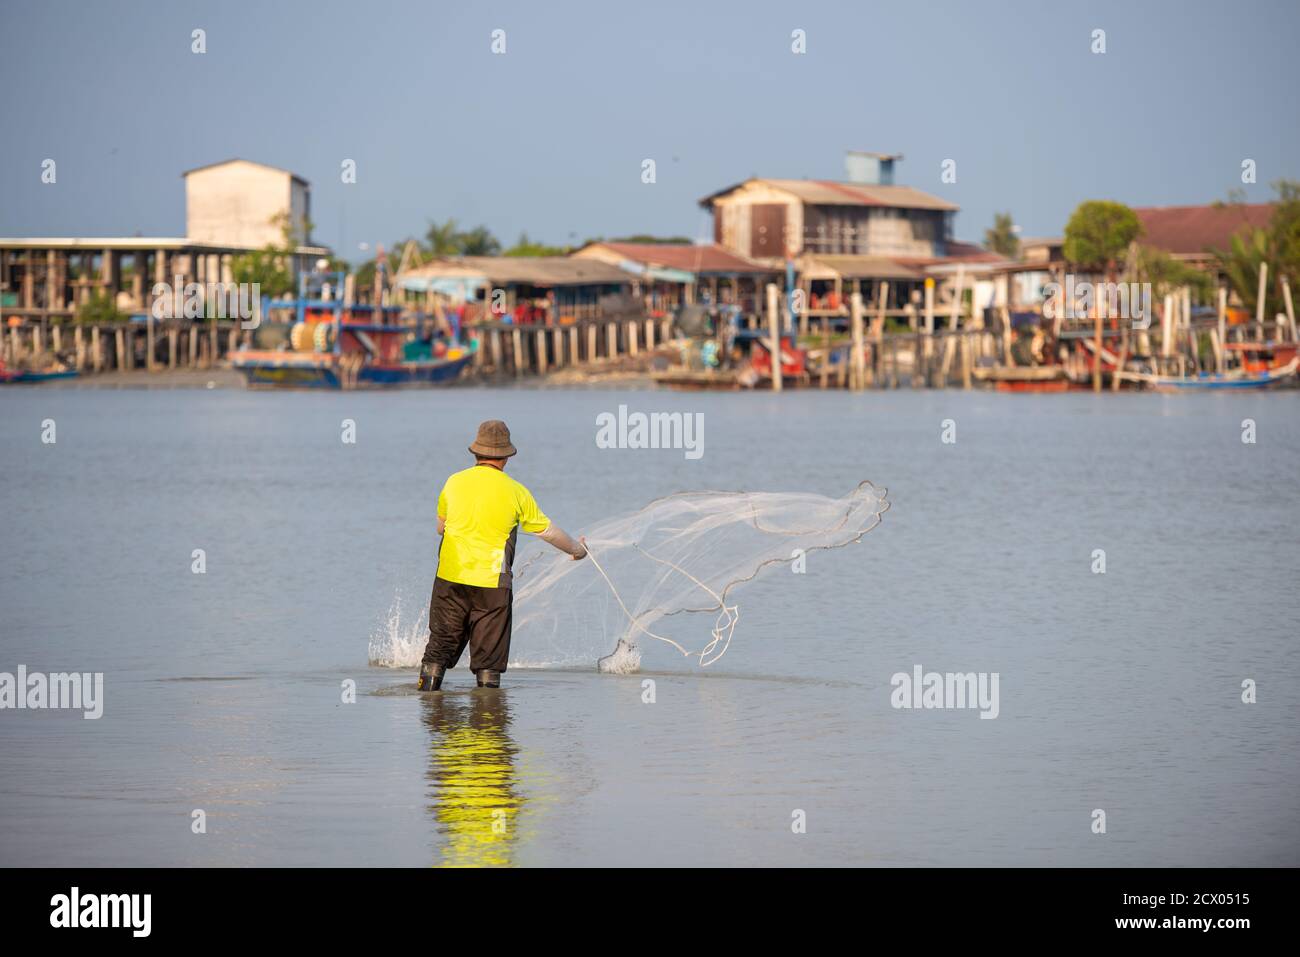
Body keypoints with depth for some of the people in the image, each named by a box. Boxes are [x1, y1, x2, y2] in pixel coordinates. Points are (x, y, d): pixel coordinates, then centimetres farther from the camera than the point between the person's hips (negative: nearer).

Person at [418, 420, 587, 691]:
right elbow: (547, 531, 10)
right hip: (491, 586, -2)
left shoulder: (454, 483, 3)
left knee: (440, 648, 11)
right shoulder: (515, 492, -3)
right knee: (489, 657, 4)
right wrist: (576, 549, 28)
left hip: (450, 580, 2)